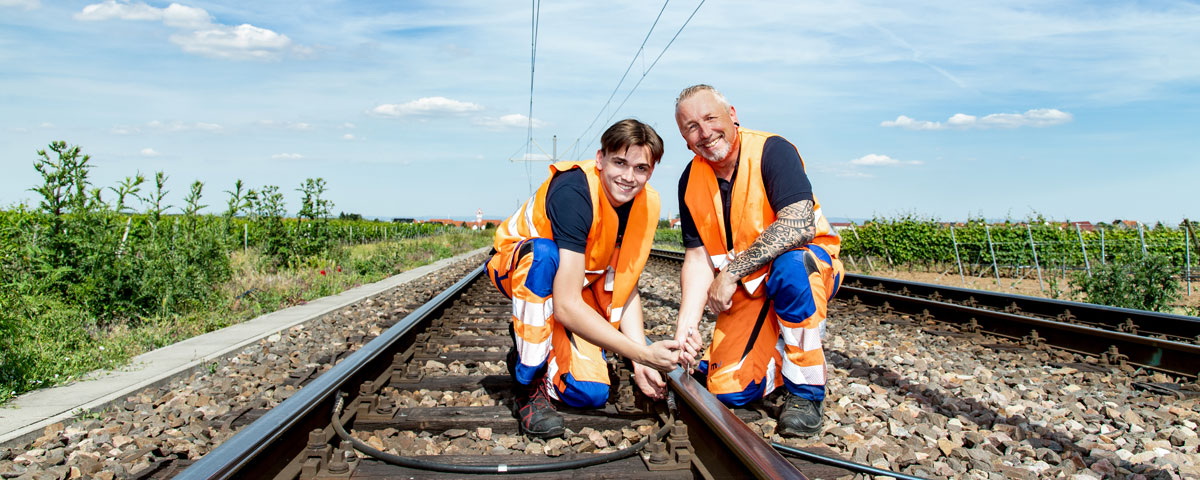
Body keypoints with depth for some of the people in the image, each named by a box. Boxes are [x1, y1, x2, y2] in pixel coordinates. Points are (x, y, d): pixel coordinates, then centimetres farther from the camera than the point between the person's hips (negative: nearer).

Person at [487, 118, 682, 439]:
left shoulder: (646, 204, -14)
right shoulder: (573, 193, -34)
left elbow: (625, 287, -7)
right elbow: (567, 305, -41)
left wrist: (640, 363, -19)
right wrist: (641, 353, -43)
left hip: (579, 283, 5)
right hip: (517, 268, -4)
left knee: (591, 394, -12)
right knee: (544, 253, -40)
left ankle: (535, 349, 20)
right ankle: (528, 382, -24)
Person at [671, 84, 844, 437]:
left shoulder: (772, 150, -18)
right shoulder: (691, 181, -1)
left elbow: (798, 226, -31)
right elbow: (698, 256, -3)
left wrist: (730, 274, -30)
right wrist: (686, 324, -16)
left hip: (811, 264, -4)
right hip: (746, 291, 4)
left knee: (790, 265, -41)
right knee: (730, 390, -11)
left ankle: (805, 392, -21)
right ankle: (777, 351, 23)